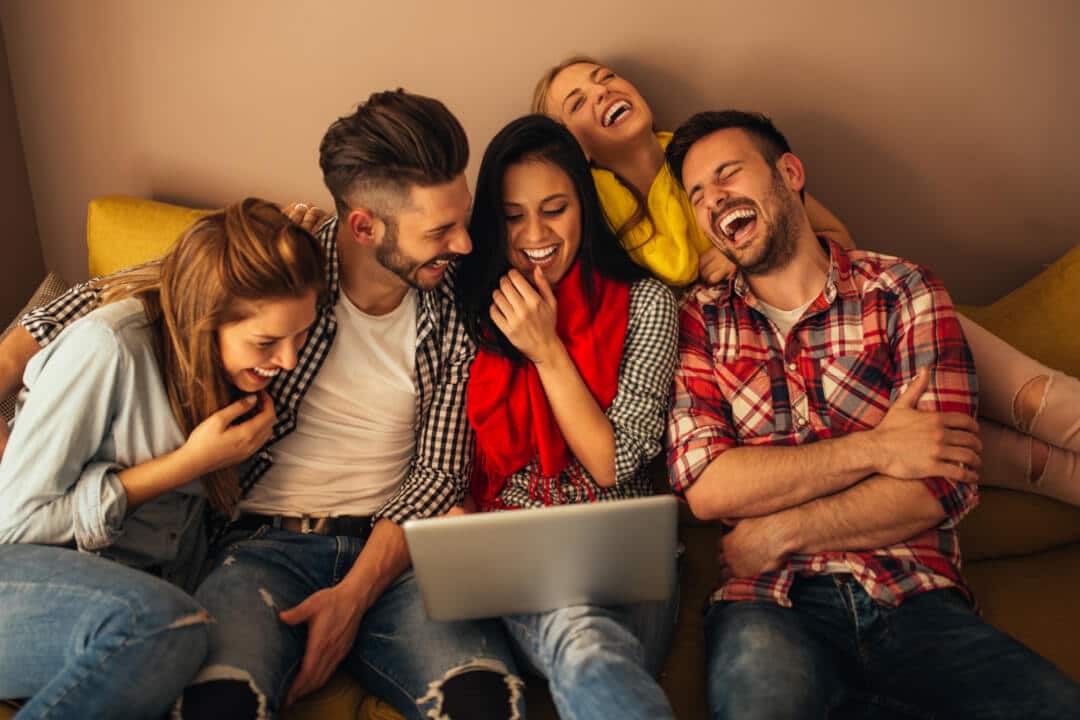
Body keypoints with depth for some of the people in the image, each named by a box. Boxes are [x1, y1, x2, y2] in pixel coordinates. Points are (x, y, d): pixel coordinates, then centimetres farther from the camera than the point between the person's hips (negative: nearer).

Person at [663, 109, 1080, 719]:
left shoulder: (902, 290, 8)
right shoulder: (699, 319, 10)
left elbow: (945, 485, -3)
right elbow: (704, 487, -5)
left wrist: (777, 536, -8)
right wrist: (870, 449, -10)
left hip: (915, 598, 2)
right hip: (771, 604, -2)